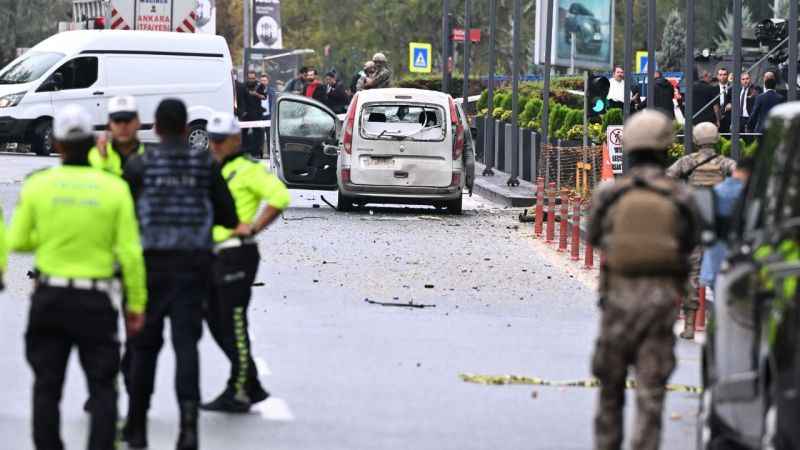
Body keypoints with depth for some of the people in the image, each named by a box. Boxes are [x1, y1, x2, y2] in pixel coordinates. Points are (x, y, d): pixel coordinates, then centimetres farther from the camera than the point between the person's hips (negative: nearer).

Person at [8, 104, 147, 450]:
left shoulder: (37, 185, -5)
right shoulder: (114, 188, -6)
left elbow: (18, 242, 1)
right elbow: (129, 253, -7)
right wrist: (136, 305, 1)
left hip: (49, 297, 1)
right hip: (95, 300, -1)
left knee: (47, 385, 11)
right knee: (102, 386, 5)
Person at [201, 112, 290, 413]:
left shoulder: (247, 170, -8)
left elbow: (279, 196, -21)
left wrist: (253, 228, -20)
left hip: (236, 254, -9)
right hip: (212, 255, 9)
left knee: (233, 325, -7)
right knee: (216, 323, 12)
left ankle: (238, 393, -1)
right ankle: (253, 388, 20)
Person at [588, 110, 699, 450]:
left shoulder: (608, 195, -5)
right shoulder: (679, 198, -5)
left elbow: (594, 237, 9)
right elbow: (689, 243, 7)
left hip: (618, 296, 1)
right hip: (662, 300, -1)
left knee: (610, 387, 15)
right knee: (651, 390, 0)